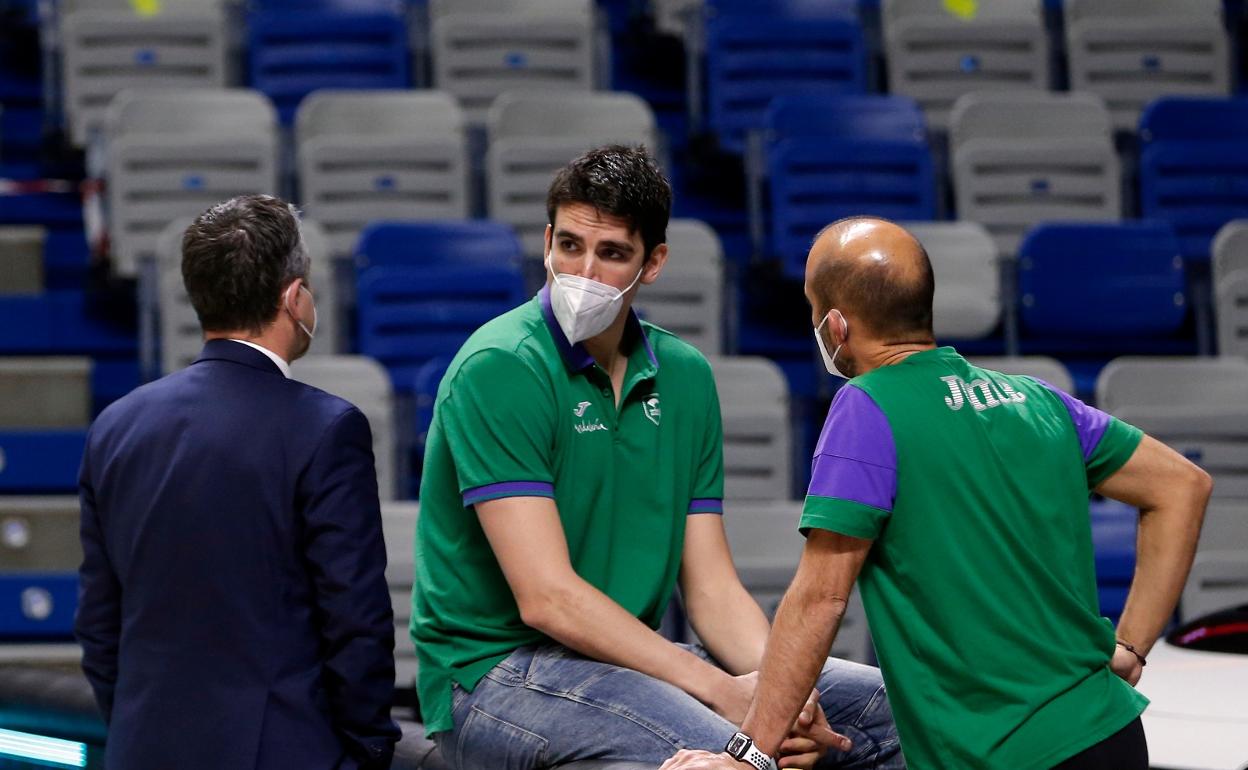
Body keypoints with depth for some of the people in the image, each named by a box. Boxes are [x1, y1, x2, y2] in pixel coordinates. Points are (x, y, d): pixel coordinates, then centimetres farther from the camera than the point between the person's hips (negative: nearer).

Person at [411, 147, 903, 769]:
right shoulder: (498, 368, -14)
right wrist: (720, 690, -22)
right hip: (492, 671, -7)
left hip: (633, 658, 7)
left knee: (882, 703, -1)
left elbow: (711, 588, 7)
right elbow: (545, 598, -20)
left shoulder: (684, 376, 9)